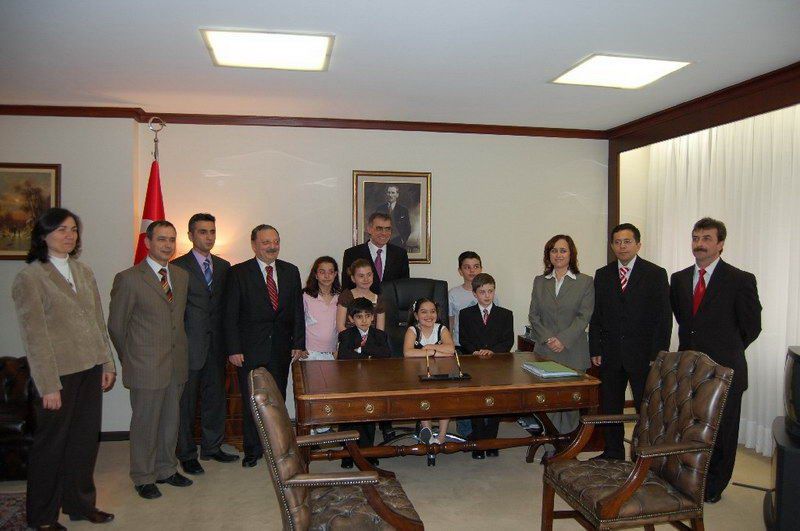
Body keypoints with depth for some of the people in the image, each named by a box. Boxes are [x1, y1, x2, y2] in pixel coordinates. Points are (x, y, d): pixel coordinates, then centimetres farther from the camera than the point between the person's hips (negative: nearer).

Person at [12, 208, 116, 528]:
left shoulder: (83, 271, 9)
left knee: (86, 439, 15)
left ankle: (80, 503, 32)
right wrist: (49, 386, -15)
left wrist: (107, 363, 9)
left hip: (90, 369, 6)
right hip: (59, 372, -5)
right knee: (51, 444, 9)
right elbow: (34, 335, -13)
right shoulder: (29, 277, -10)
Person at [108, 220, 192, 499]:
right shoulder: (129, 279, -11)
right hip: (146, 368, -6)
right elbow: (116, 325, -4)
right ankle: (143, 477, 24)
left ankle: (166, 469, 33)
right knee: (145, 422, 7)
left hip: (177, 364, 6)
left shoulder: (182, 276, 8)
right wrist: (130, 359, 3)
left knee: (171, 420, 16)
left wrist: (178, 349, 12)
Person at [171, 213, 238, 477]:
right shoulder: (178, 267, -6)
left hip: (216, 345, 5)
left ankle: (212, 447, 28)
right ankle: (186, 454, 19)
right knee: (186, 401, 6)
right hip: (189, 345, -5)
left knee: (215, 396, 13)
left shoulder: (223, 266, 10)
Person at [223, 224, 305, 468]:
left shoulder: (290, 271, 6)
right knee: (251, 401, 5)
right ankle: (253, 449, 21)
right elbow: (230, 315, -6)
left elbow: (297, 310, 7)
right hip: (250, 350, -3)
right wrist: (233, 349, -10)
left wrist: (299, 343, 2)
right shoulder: (238, 273, -5)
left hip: (281, 349, 3)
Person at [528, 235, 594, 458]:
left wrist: (563, 340, -14)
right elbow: (533, 315, 7)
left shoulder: (585, 282, 3)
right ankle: (551, 447, 11)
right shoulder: (539, 281, 12)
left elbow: (584, 316, -5)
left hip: (573, 352, -2)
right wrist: (547, 338, -8)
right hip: (545, 351, 2)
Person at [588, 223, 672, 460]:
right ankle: (613, 454, 24)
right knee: (609, 408, 11)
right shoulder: (602, 275, 9)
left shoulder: (655, 274, -1)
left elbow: (664, 318, -5)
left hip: (643, 355, -3)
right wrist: (595, 350, 3)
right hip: (610, 355, 4)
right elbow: (595, 317, 9)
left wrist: (658, 355, -10)